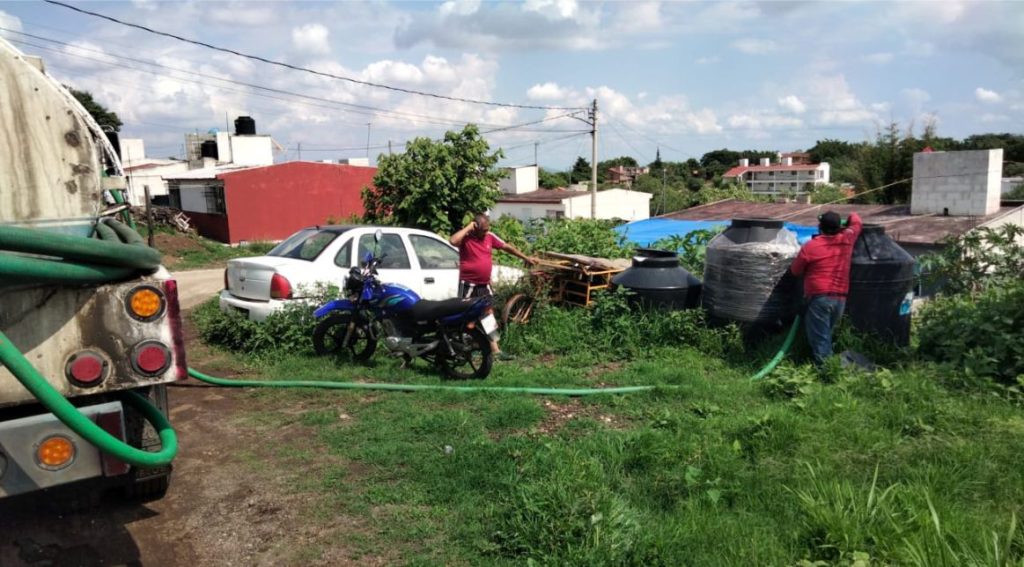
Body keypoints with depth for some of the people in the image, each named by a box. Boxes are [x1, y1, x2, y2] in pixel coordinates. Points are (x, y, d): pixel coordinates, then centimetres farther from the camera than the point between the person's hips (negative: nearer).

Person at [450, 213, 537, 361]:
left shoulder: (490, 236, 3)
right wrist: (468, 227, -26)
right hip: (469, 285, -6)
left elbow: (506, 246, 14)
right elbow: (453, 241, -36)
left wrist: (525, 258, 21)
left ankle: (495, 350, 13)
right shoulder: (465, 238, -13)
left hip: (484, 285, 6)